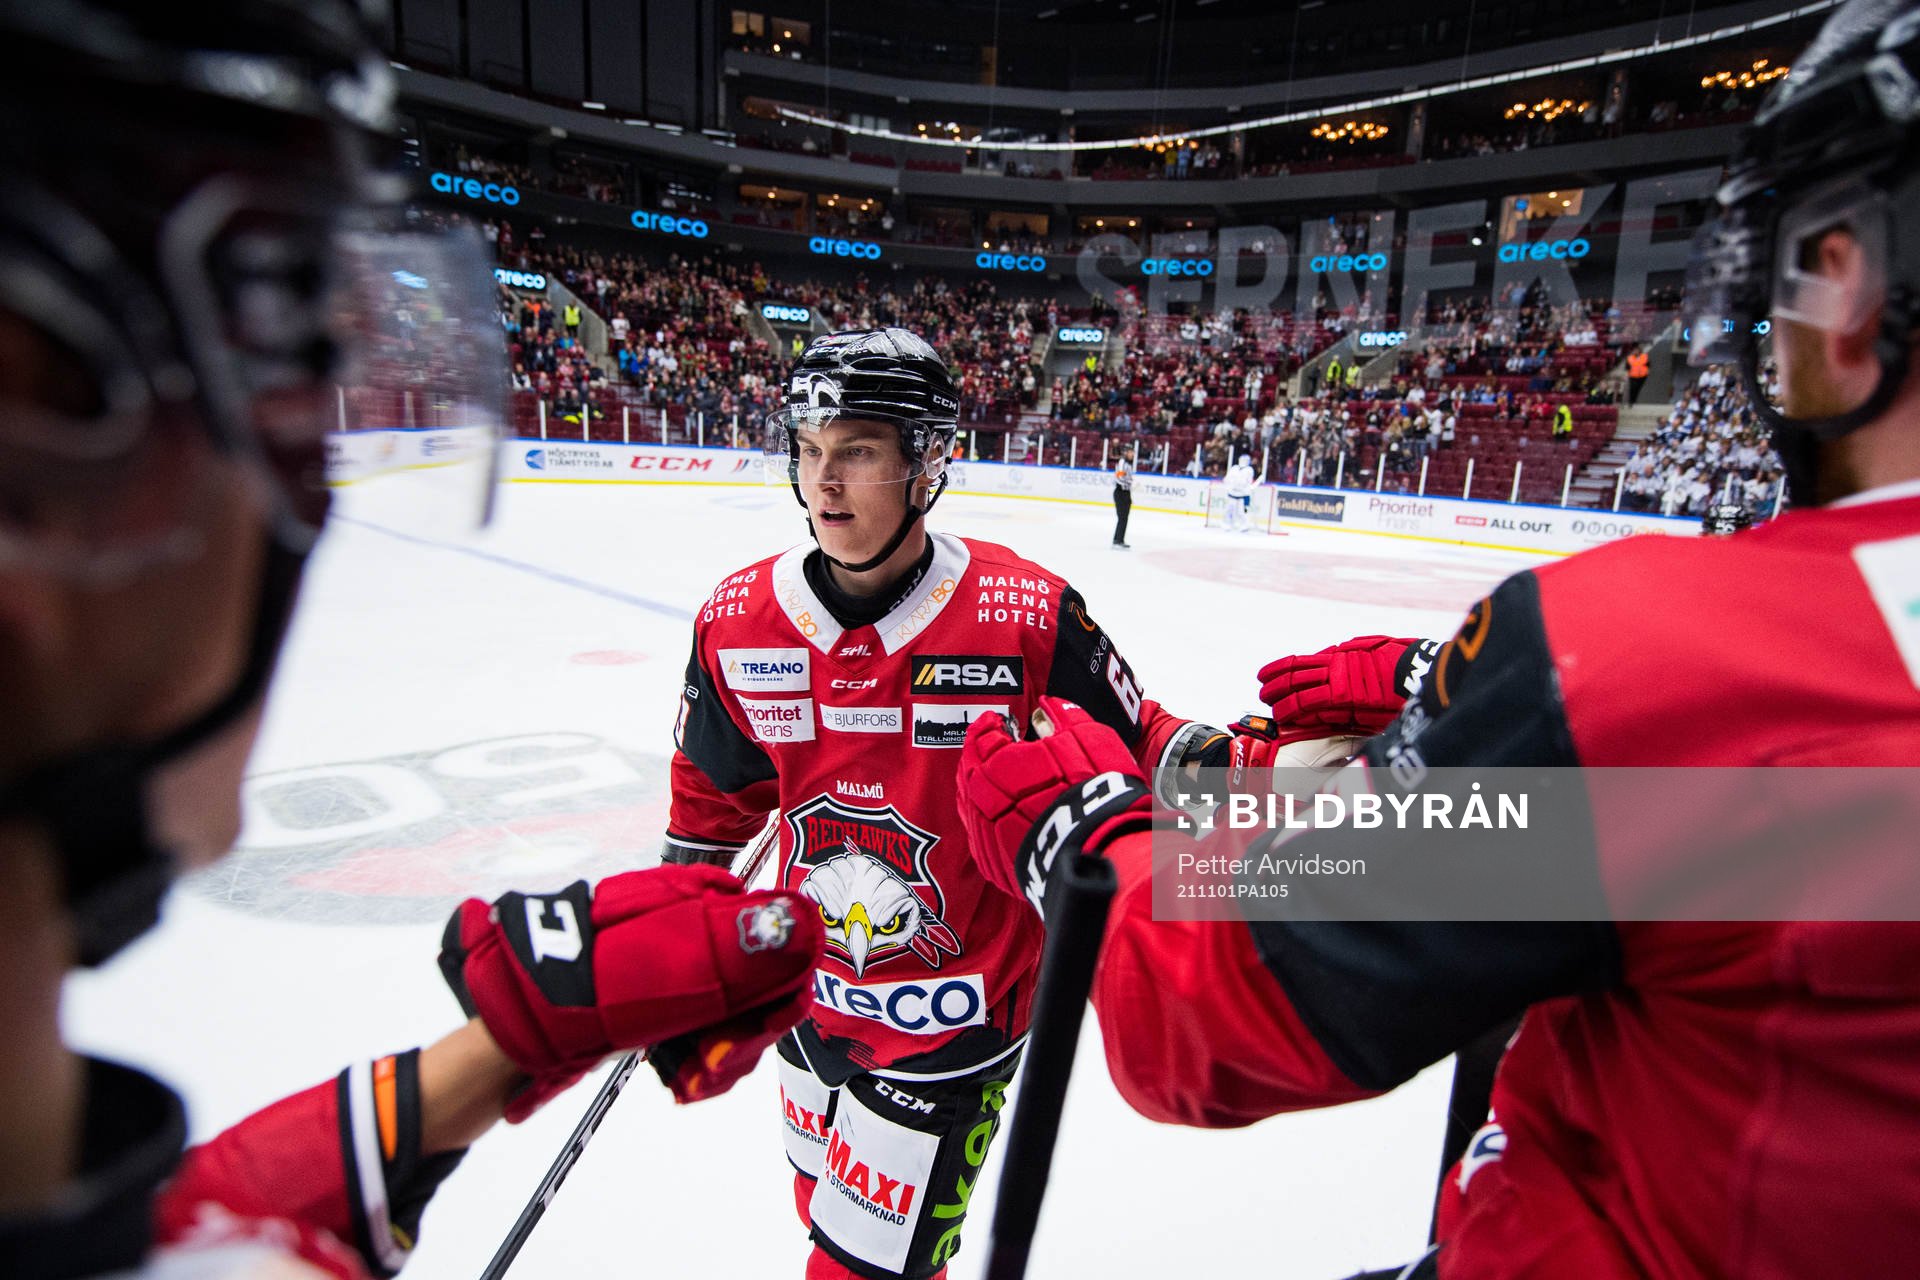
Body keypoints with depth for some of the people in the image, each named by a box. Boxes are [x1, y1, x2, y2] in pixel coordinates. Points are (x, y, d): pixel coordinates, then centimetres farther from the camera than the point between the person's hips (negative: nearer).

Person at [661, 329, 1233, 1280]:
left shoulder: (1027, 616, -22)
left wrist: (1199, 762, -28)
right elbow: (713, 798, 5)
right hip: (808, 990, 5)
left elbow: (1127, 744, -8)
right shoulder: (737, 621, -10)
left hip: (956, 1011, -4)